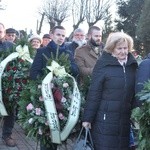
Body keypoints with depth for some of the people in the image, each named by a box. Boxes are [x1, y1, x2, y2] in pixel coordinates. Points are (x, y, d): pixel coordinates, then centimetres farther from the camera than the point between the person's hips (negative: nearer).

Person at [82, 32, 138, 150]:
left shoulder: (132, 65, 7)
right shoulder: (103, 64, -7)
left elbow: (134, 92, 14)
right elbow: (94, 92, -9)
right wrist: (87, 118, -10)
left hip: (125, 119, 5)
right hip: (105, 119, -4)